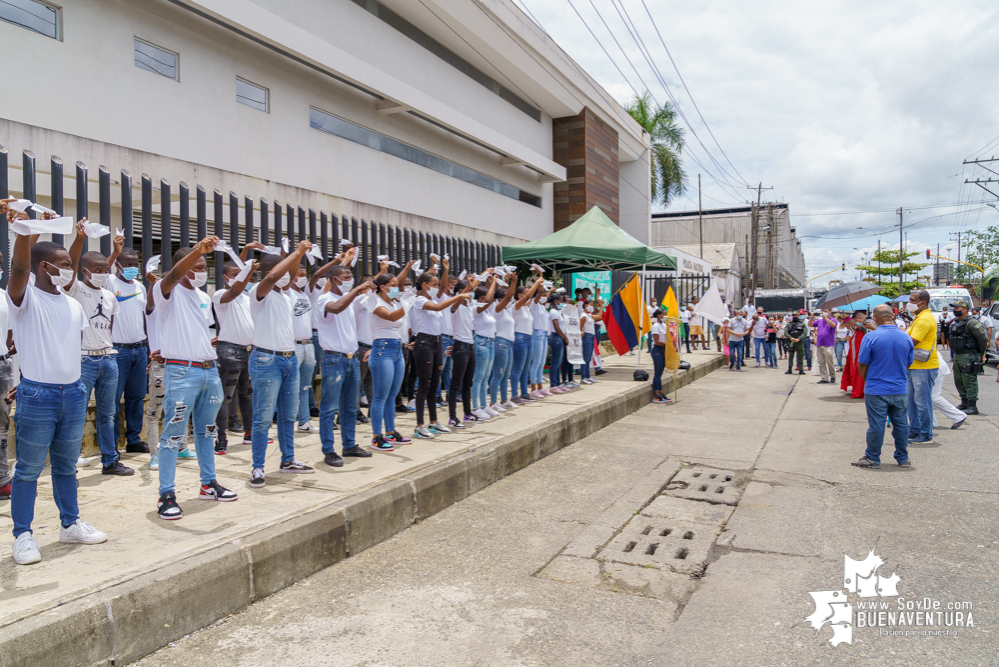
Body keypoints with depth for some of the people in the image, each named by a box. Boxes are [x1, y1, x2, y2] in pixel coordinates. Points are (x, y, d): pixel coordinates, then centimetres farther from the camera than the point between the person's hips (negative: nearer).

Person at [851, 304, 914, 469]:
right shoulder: (906, 337, 1)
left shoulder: (871, 337, -14)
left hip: (876, 390, -4)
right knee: (900, 423, 14)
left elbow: (862, 364, -8)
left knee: (876, 424, 2)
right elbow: (908, 363, 12)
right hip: (899, 389, 5)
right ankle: (903, 458, 24)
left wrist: (867, 379, 10)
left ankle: (872, 458, 11)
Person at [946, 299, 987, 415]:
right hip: (957, 355, 9)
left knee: (969, 381, -6)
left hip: (968, 356, -9)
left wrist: (981, 353, -5)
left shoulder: (971, 322, -14)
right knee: (959, 381, 14)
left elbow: (983, 337, -15)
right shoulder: (955, 323, 14)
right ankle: (964, 403, 25)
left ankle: (972, 406, -2)